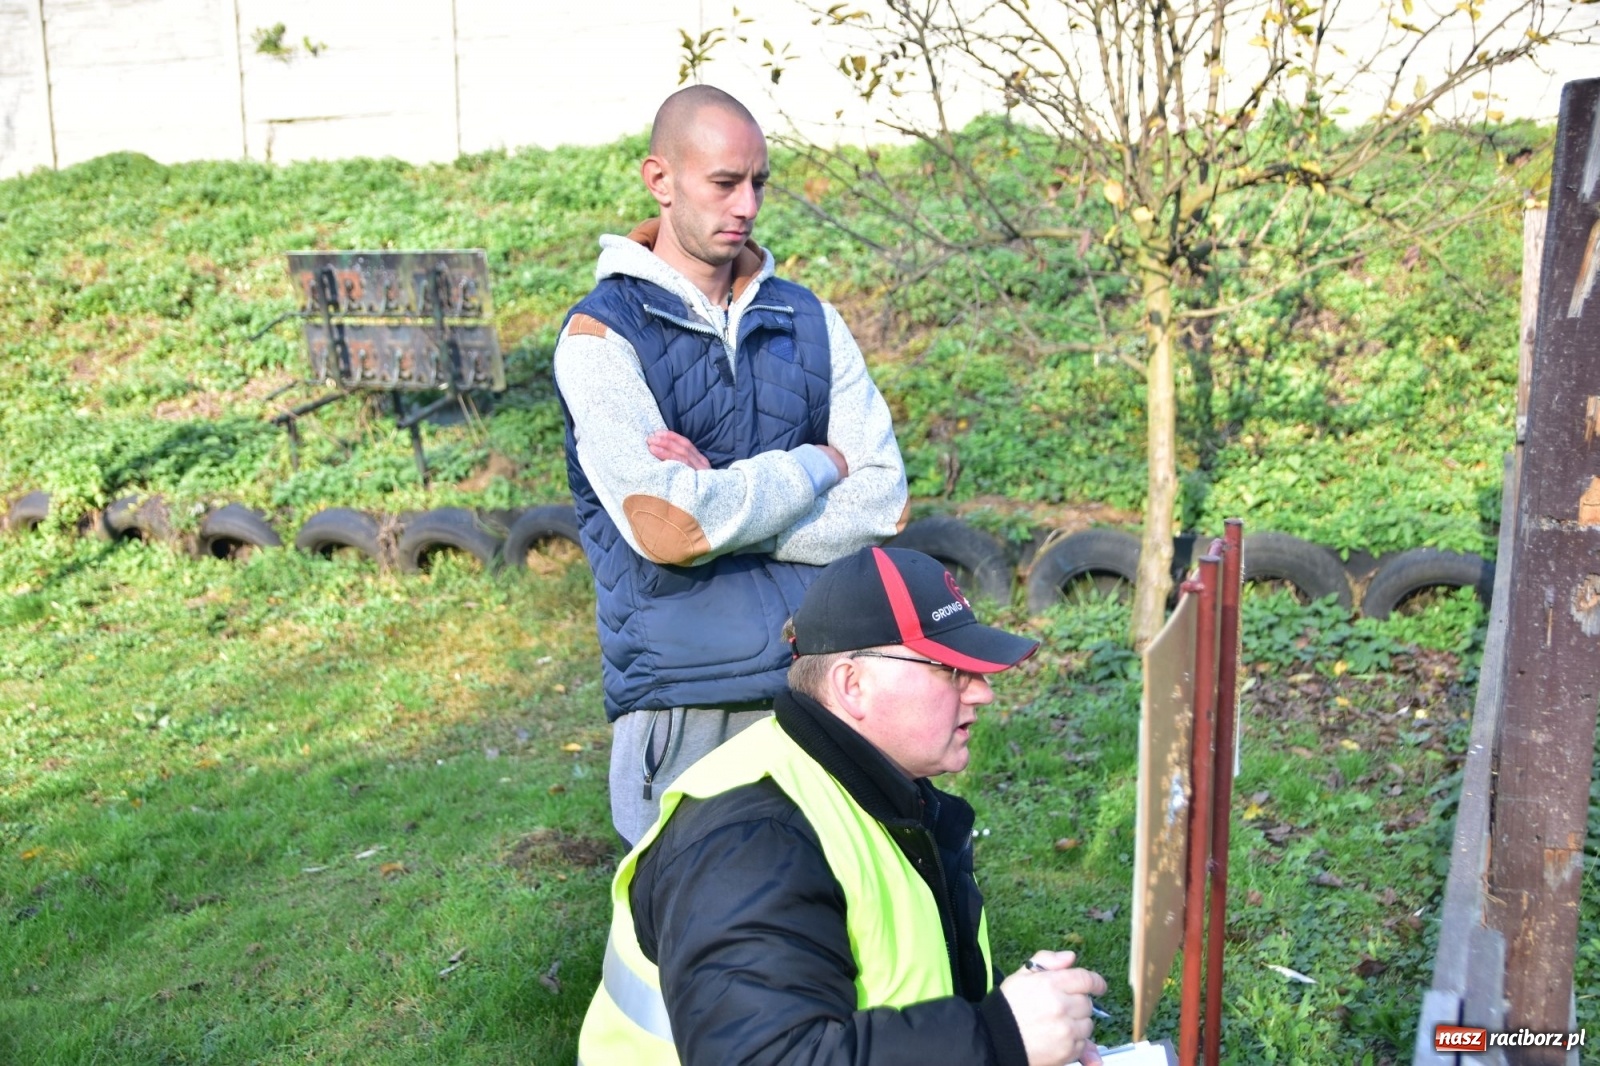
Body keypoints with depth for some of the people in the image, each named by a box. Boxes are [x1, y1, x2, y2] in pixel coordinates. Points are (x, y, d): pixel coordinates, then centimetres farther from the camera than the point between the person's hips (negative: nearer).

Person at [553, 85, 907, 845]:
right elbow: (666, 528, -16)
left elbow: (883, 500, 0)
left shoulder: (810, 321, 10)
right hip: (684, 698, -4)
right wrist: (818, 464, -4)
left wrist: (720, 499, -12)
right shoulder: (602, 334, -4)